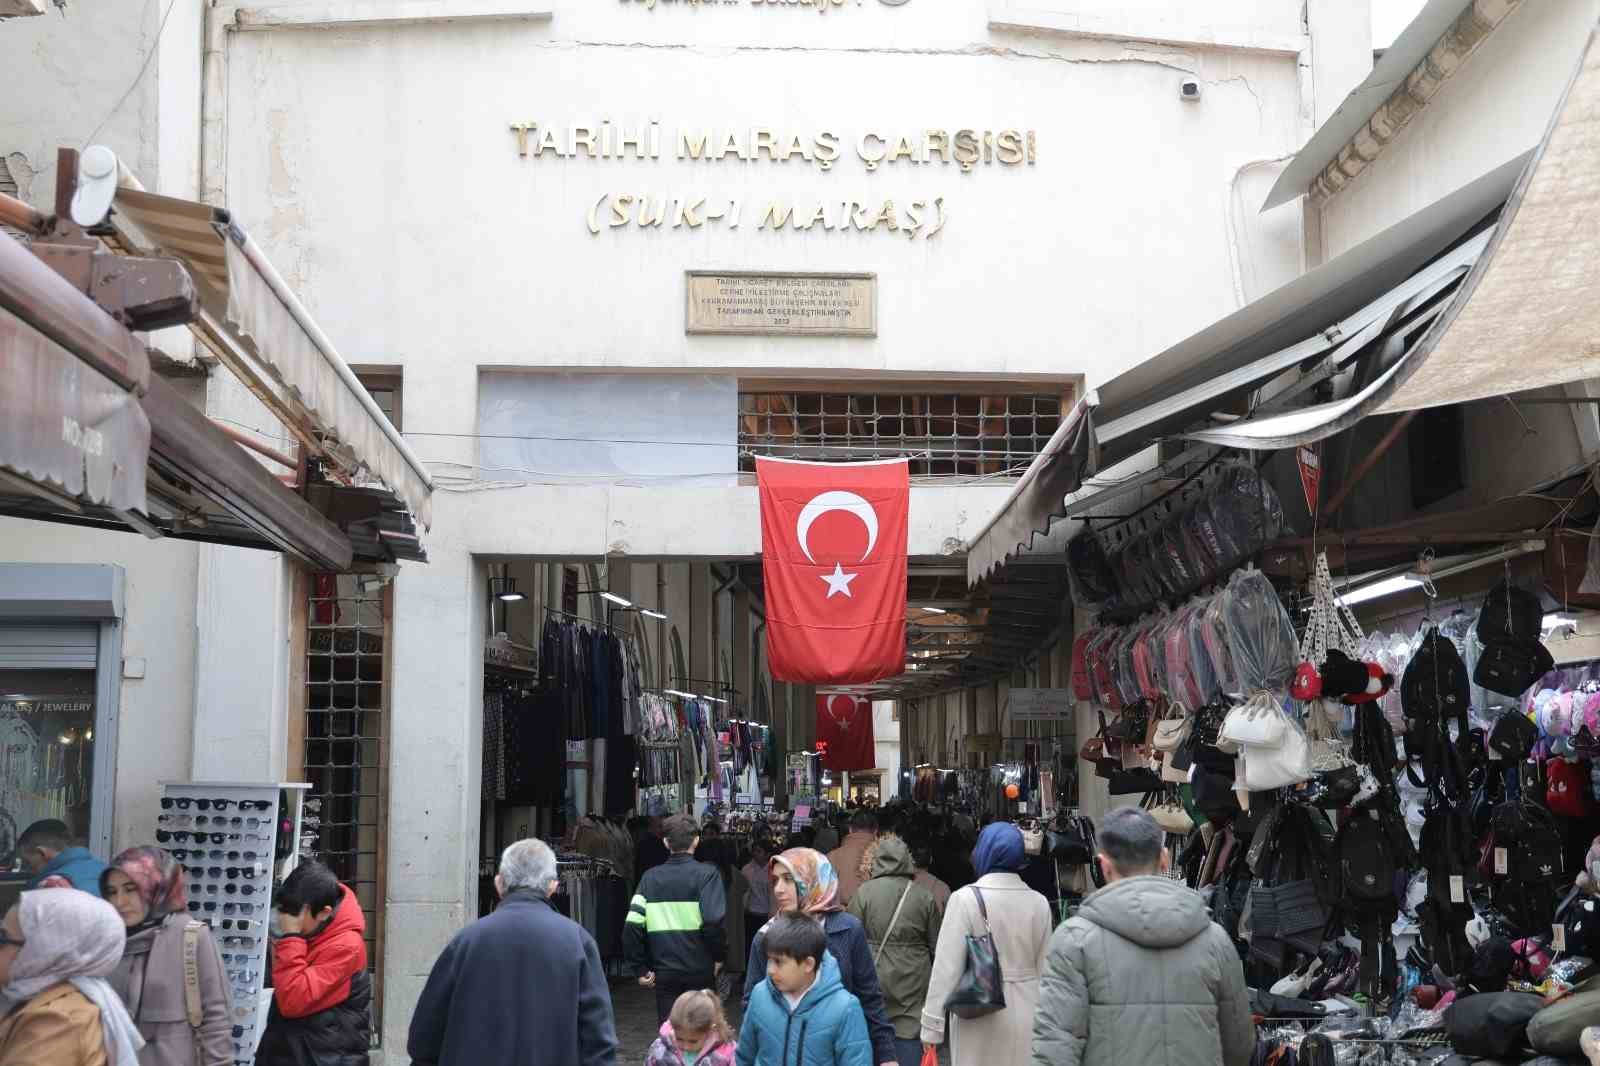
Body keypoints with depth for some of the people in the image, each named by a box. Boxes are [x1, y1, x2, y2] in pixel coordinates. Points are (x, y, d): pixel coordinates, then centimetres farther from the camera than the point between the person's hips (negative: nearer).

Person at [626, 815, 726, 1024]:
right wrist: (719, 955, -2)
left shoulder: (650, 878, 4)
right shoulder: (706, 875, -7)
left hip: (663, 974, 3)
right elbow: (713, 921, -18)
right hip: (700, 973, -3)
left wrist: (641, 968, 4)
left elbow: (632, 926, -4)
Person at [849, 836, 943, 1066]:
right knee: (910, 1046, 3)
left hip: (873, 982, -1)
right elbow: (936, 946, 6)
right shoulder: (925, 897, -1)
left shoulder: (864, 893, -6)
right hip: (913, 984, 1)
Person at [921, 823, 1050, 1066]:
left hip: (981, 1019, -4)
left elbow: (947, 966, -13)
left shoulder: (966, 898, -11)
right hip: (1027, 1018, 4)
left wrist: (932, 1025, -8)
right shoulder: (1039, 903, 0)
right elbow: (1044, 968, 4)